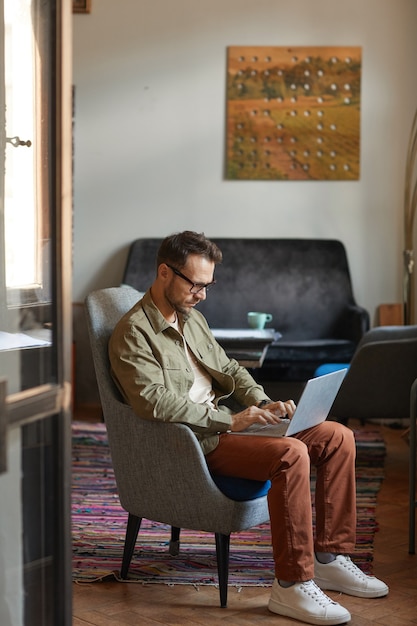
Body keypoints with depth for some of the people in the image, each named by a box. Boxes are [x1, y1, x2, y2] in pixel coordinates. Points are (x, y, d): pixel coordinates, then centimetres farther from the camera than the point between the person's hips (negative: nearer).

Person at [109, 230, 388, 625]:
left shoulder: (191, 317, 18)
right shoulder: (132, 333, -11)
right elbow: (154, 401, -23)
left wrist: (262, 404, 2)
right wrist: (230, 421, -23)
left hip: (228, 420, 9)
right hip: (194, 441, -9)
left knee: (337, 437, -3)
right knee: (291, 454, -32)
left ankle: (330, 559, 3)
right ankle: (292, 586, -26)